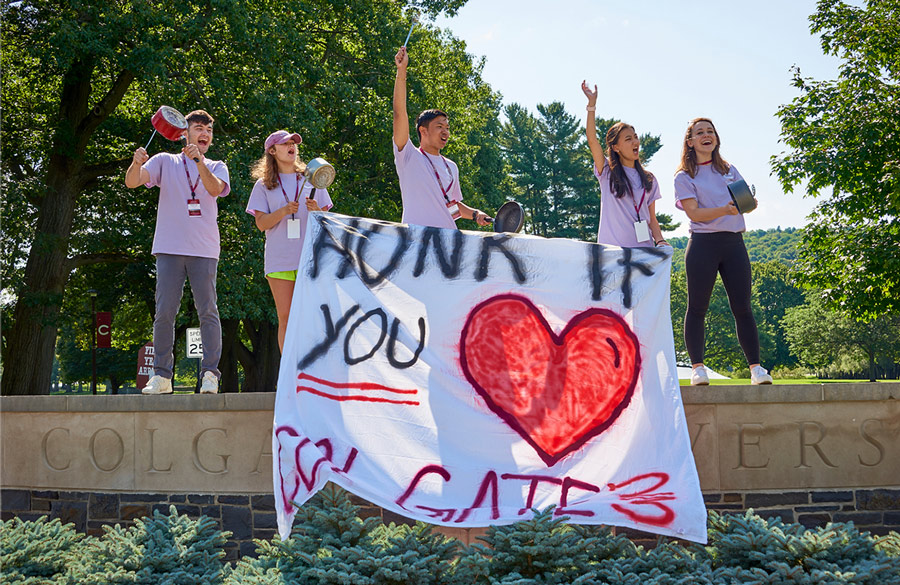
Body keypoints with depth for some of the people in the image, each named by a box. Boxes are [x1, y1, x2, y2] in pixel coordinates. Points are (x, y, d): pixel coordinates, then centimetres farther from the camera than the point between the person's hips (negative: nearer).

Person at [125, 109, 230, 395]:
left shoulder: (216, 167, 14)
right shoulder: (165, 162, 13)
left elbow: (215, 189, -9)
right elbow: (132, 182, 0)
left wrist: (199, 161, -23)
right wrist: (136, 163, -22)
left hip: (204, 250, 0)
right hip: (169, 248, 0)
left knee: (208, 312, -3)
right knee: (164, 313, -2)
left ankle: (210, 374, 1)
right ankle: (161, 375, 4)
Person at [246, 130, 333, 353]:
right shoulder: (264, 185, 9)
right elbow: (261, 224, 1)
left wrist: (316, 211, -9)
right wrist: (284, 211, -16)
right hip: (279, 259, -1)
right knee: (285, 317, -2)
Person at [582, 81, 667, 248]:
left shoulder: (649, 180, 15)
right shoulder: (607, 172, 6)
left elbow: (652, 218, 15)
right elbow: (592, 140, -6)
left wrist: (660, 241, -3)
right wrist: (592, 104, -12)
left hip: (643, 247, 3)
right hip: (612, 247, -3)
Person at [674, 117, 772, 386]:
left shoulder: (729, 170, 18)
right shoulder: (684, 177, 4)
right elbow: (694, 213, -9)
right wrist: (725, 210, -24)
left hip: (734, 243, 3)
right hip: (703, 244, -3)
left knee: (742, 308, 0)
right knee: (697, 308, -4)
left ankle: (756, 367, 1)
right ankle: (697, 367, -1)